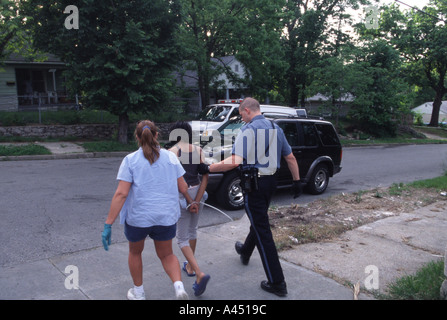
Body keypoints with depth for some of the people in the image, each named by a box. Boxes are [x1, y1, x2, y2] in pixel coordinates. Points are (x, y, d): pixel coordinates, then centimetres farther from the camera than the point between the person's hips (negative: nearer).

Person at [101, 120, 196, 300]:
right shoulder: (170, 157, 1)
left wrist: (108, 224, -13)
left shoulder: (130, 160, -7)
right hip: (166, 216, 2)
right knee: (166, 254, 21)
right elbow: (183, 187, 4)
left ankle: (138, 292, 37)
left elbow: (121, 194, -14)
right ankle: (179, 286, -1)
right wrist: (190, 201, 25)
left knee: (135, 252, 25)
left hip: (138, 217, -2)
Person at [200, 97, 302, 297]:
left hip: (254, 183, -8)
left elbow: (235, 161, -25)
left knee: (262, 230, -3)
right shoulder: (275, 129, 10)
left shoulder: (248, 129, -14)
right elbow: (290, 157, 13)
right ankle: (245, 251, 53)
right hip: (270, 181, 8)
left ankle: (277, 282, 1)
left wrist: (208, 168, -17)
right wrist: (297, 181, 20)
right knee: (258, 222, 27)